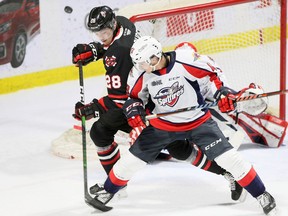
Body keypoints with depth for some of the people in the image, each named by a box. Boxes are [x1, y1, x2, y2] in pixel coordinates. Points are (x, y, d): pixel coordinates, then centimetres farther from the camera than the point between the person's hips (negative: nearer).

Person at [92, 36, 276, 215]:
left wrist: (223, 93, -26)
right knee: (134, 159, 3)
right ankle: (107, 191, 27)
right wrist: (134, 111, -12)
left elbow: (212, 73, -15)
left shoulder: (185, 62, -25)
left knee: (228, 157, -11)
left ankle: (261, 194, 3)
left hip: (198, 121, -4)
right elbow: (135, 96, 8)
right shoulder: (145, 75, -8)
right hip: (163, 124, 4)